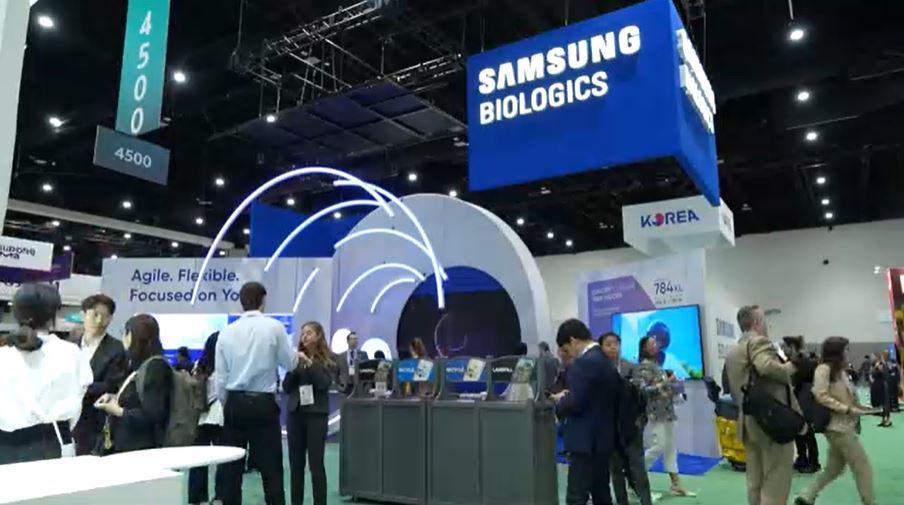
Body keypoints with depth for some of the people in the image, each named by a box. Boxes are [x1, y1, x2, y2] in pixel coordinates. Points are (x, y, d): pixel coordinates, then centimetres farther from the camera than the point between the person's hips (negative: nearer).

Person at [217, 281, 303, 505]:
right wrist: (298, 356, 25)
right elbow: (290, 363, 4)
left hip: (234, 403, 3)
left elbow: (220, 377, 5)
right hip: (263, 403, -3)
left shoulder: (226, 332, 3)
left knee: (232, 469, 11)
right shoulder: (274, 327, -6)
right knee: (271, 468, 3)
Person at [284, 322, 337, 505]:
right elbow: (286, 388, 6)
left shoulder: (327, 360, 0)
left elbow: (325, 383, -13)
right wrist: (292, 368, -10)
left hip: (316, 414, -3)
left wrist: (309, 363, -18)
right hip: (295, 413, 3)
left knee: (316, 462, -3)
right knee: (295, 463, 7)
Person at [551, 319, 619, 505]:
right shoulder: (606, 362, 13)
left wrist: (558, 402, -2)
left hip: (585, 442, -10)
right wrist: (566, 397, 10)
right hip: (602, 440, 10)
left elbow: (575, 403, -22)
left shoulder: (583, 362, -17)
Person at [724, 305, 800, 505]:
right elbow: (766, 366, -28)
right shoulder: (759, 341, -10)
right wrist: (789, 367, -12)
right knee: (776, 483, -3)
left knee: (755, 482, 14)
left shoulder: (732, 352, 17)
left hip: (748, 423, 9)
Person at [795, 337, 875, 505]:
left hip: (844, 426, 9)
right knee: (863, 467, 0)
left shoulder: (840, 371, 13)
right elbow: (821, 396, -21)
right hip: (838, 427, -9)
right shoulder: (824, 369, -13)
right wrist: (848, 409, -21)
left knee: (834, 469, 13)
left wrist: (858, 407, 3)